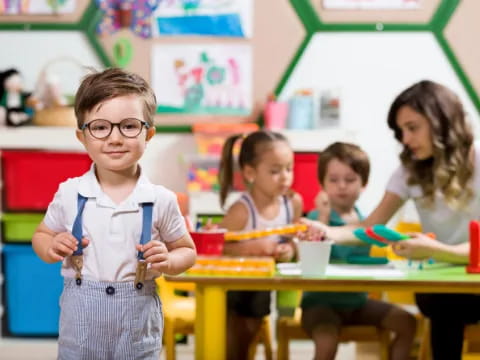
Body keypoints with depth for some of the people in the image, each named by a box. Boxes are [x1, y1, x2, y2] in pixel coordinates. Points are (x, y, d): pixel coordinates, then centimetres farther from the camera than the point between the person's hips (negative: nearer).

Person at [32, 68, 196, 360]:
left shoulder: (161, 200, -7)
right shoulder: (69, 194, -4)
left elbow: (187, 251, 5)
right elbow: (42, 235, 11)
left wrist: (167, 262, -16)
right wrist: (51, 247, -11)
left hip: (138, 324, -1)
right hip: (80, 318, 1)